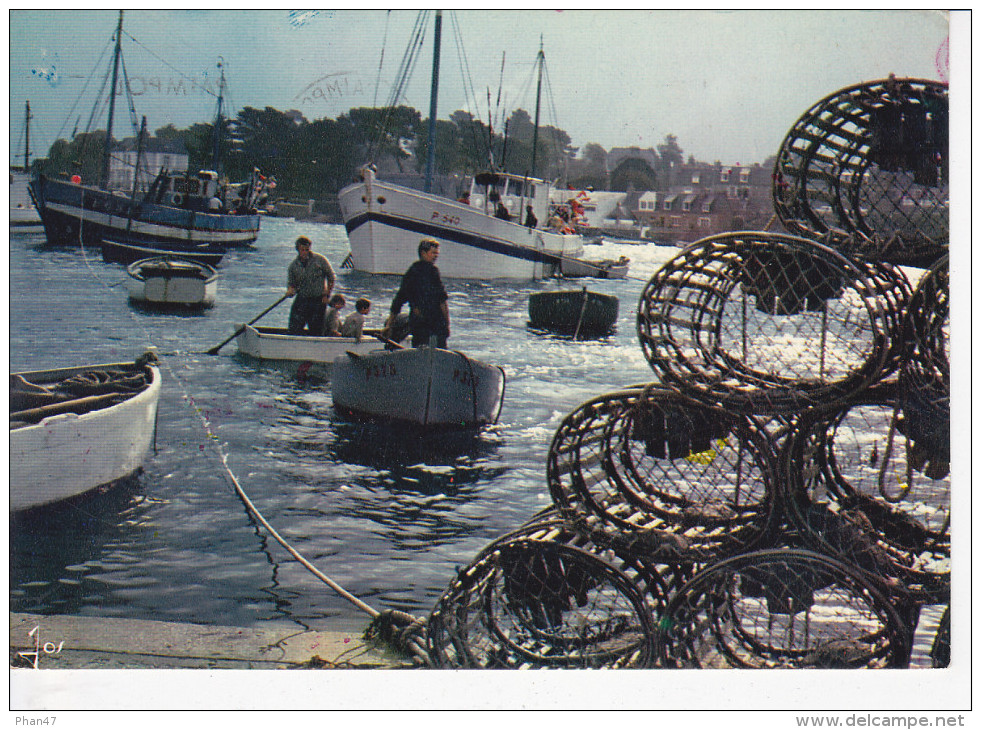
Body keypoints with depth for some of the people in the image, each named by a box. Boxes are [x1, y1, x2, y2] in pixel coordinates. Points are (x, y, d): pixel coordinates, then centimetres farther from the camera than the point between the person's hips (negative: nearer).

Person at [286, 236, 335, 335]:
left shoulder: (320, 259, -2)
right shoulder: (293, 265, 4)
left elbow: (332, 278, 4)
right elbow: (291, 283, 7)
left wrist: (327, 294, -2)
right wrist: (290, 291, -17)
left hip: (319, 300, -1)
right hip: (301, 300, 1)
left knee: (316, 330, 2)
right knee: (294, 329, -8)